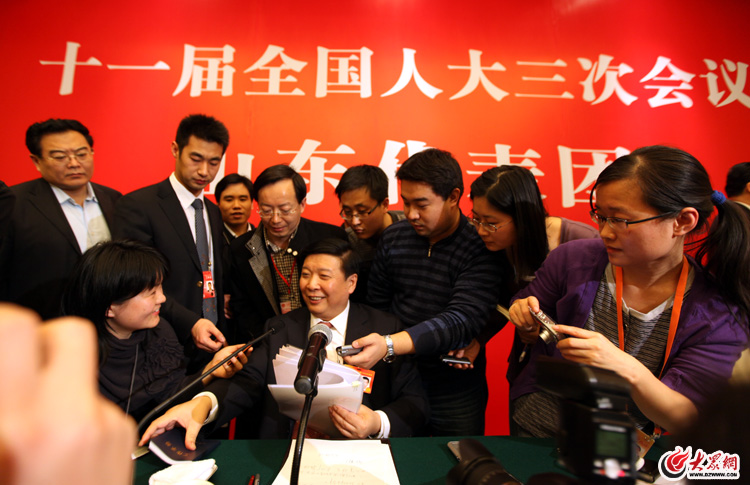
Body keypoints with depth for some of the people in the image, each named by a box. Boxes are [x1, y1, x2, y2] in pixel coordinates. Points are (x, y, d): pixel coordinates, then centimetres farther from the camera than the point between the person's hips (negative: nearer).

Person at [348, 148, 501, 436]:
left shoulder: (480, 249, -16)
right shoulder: (394, 238, 0)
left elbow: (461, 321, -27)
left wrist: (390, 345, -37)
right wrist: (373, 346, -8)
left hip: (455, 397, -3)